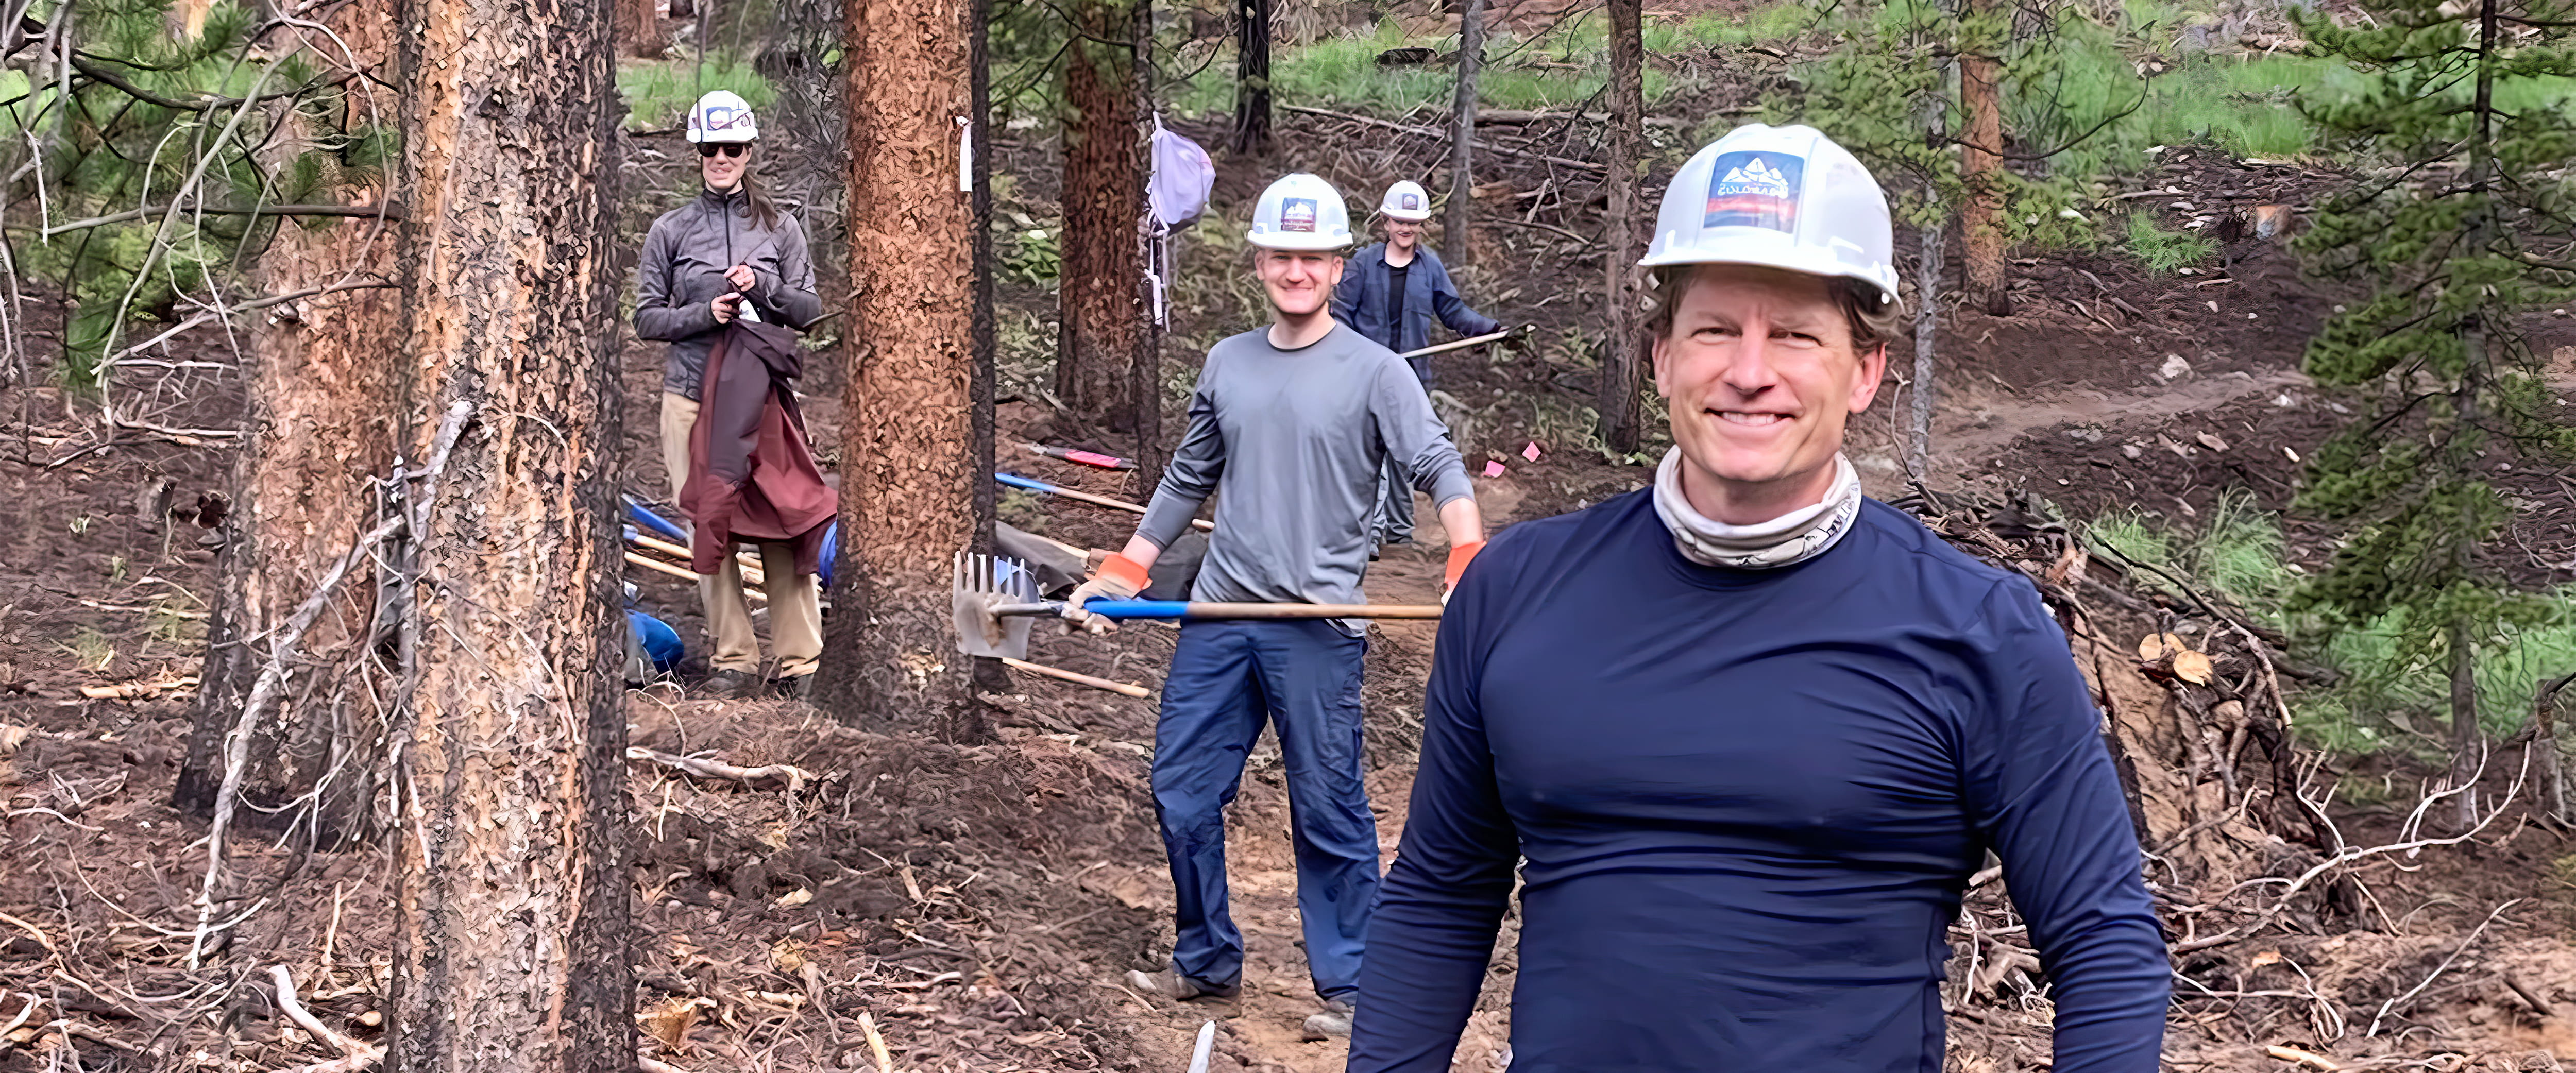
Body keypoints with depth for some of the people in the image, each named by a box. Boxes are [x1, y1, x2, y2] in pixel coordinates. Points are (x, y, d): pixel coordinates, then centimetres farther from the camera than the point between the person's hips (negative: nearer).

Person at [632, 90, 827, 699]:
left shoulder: (779, 228, 8)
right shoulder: (672, 231, 6)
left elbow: (811, 310, 8)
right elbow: (647, 318, 5)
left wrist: (763, 289, -10)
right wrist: (705, 314, -11)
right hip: (693, 396, 0)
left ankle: (800, 663, 0)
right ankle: (734, 661, 8)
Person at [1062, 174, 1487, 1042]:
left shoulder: (1375, 373, -3)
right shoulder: (1226, 365, 12)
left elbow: (1439, 469, -13)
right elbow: (1186, 482, 20)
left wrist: (1470, 569, -30)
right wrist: (1117, 580, 15)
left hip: (1318, 629, -5)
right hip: (1218, 616, 5)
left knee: (1328, 814, -1)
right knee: (1181, 796, 9)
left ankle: (1349, 987, 10)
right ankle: (1208, 962, 24)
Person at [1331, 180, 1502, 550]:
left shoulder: (1431, 266, 6)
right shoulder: (1365, 263, 0)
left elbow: (1454, 311, 10)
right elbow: (1342, 311, 2)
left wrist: (1493, 328, -1)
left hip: (1411, 372, 3)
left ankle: (1400, 529, 21)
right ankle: (1371, 529, -13)